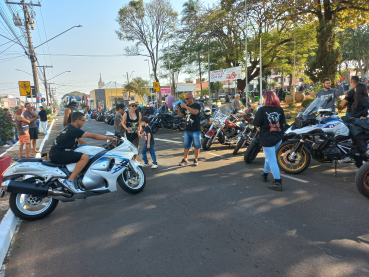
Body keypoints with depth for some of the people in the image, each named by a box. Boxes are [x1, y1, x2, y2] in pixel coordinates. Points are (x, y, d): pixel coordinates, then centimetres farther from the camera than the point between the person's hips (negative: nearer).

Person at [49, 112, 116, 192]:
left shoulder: (71, 128, 14)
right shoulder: (73, 130, -18)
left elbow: (81, 141, 21)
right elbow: (92, 136, -19)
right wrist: (109, 138, -13)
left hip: (56, 153, 11)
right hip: (57, 154, -11)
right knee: (85, 157, -25)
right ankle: (69, 181, -24)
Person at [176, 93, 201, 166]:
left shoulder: (197, 105, -7)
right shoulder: (185, 106, 12)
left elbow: (195, 112, -28)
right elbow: (181, 115, 11)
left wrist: (185, 107, -31)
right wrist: (178, 110, -8)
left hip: (196, 130, -5)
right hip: (187, 130, 5)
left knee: (197, 146, 6)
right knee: (186, 146, 9)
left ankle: (196, 159, 18)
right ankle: (185, 160, 18)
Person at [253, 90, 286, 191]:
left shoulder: (262, 110, -16)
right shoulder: (280, 109, -1)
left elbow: (256, 124, -11)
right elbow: (283, 123, 6)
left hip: (267, 139, -6)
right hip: (278, 138, 6)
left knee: (272, 160, -1)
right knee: (269, 157, 24)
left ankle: (278, 182, -1)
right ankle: (265, 174, 42)